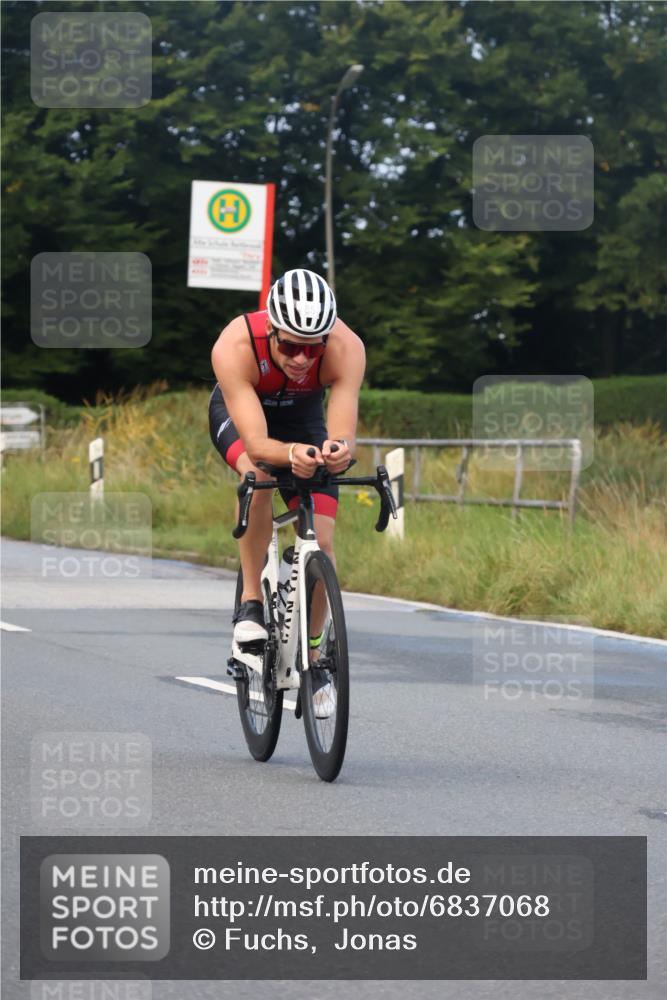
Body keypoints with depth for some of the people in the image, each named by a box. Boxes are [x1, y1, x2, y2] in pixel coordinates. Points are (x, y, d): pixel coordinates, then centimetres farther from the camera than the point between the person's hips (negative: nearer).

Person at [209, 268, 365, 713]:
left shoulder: (347, 349, -37)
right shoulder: (235, 347, -41)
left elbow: (343, 435, -42)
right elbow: (255, 442, -45)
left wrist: (339, 451, -65)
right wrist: (291, 454, -66)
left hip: (303, 415, 2)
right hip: (238, 411, -2)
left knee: (321, 543, -8)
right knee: (259, 473, -36)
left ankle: (313, 652, 13)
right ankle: (251, 601, -21)